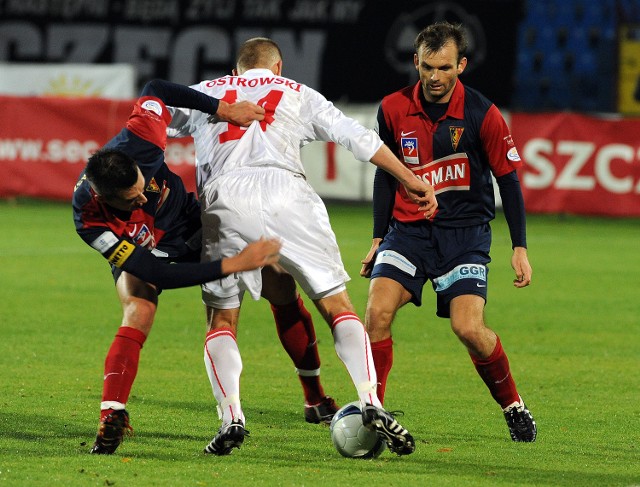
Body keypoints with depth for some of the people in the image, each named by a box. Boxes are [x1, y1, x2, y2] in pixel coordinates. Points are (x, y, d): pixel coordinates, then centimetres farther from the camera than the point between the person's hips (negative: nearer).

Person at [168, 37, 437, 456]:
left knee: (221, 322, 12)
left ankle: (231, 417, -7)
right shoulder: (297, 93, 26)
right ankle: (371, 404, -12)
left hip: (223, 200, 1)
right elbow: (356, 136, 20)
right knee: (339, 307, 5)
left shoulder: (206, 92, 29)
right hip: (286, 194, -1)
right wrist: (411, 181, 22)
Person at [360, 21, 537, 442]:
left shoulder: (482, 115, -10)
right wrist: (378, 238, 13)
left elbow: (508, 179, -1)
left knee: (469, 328, -17)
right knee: (378, 311, -19)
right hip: (408, 229, 3)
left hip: (465, 233, -3)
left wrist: (520, 248, -2)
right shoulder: (394, 109, -1)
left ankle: (513, 405, 8)